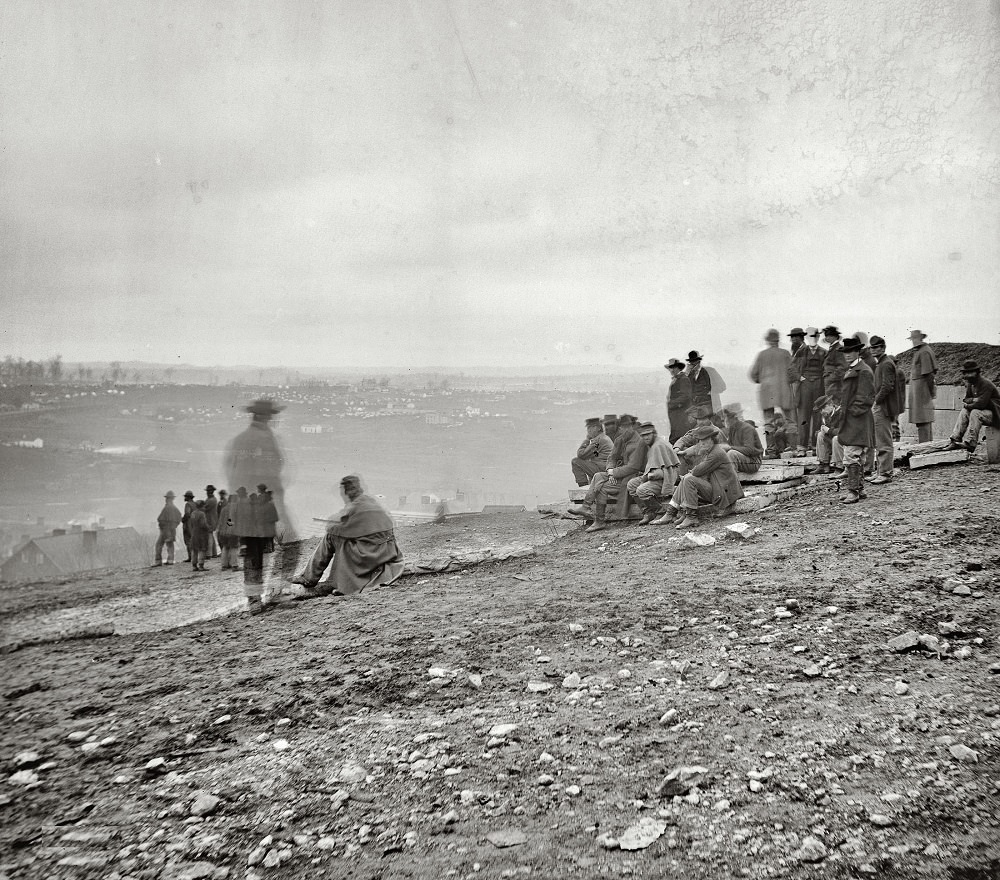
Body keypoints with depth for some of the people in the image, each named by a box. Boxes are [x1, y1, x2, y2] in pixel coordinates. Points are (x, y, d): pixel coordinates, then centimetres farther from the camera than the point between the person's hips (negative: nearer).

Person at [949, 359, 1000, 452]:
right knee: (964, 411, -15)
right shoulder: (970, 384, 6)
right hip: (981, 411, 8)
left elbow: (981, 403, -27)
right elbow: (966, 399, 8)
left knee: (975, 413, -32)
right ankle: (955, 440, -28)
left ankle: (970, 443, -40)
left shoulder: (986, 384, -19)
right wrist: (973, 400, -14)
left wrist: (968, 405, -13)